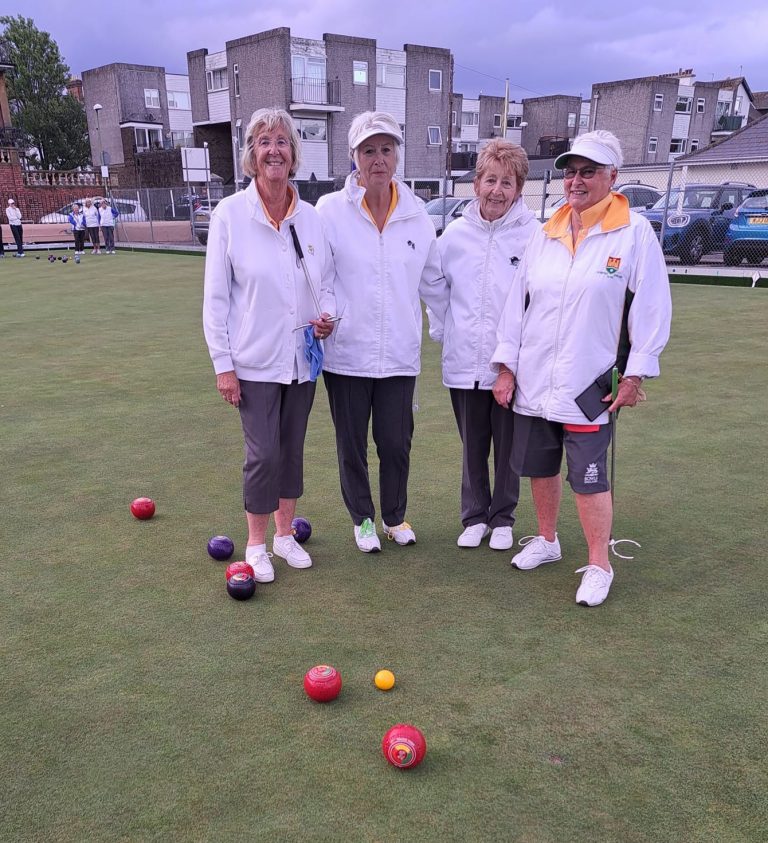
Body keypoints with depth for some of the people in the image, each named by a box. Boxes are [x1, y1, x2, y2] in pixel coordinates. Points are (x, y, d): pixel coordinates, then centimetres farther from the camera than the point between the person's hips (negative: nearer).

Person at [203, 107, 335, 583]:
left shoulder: (311, 217, 1)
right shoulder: (230, 214, -8)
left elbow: (328, 280, 13)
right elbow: (215, 296, -6)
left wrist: (328, 315, -9)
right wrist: (223, 364, -8)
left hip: (302, 358, 4)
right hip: (255, 361, -4)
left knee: (293, 449, 13)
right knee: (263, 454, -2)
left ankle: (285, 535, 31)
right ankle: (257, 545, 19)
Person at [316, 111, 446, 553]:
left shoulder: (417, 213, 4)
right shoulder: (331, 210, -4)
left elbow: (433, 282, 12)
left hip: (400, 354, 2)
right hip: (346, 352, -1)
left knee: (396, 443, 9)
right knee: (352, 444, 11)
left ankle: (395, 516, 33)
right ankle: (363, 519, 32)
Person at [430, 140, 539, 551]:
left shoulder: (535, 236, -8)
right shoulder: (455, 234, 2)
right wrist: (442, 332, 8)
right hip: (464, 364, 3)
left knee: (508, 447, 11)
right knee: (472, 447, 15)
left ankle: (503, 518, 29)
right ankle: (474, 517, 31)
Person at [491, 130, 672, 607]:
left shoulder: (635, 233, -6)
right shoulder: (547, 235, 8)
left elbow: (652, 307, -6)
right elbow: (519, 302, 10)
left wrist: (636, 373, -7)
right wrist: (507, 365, 7)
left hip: (590, 384, -5)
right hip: (533, 381, 5)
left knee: (589, 478, -1)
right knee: (539, 467, 16)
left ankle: (599, 566, 16)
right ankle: (547, 541, 37)